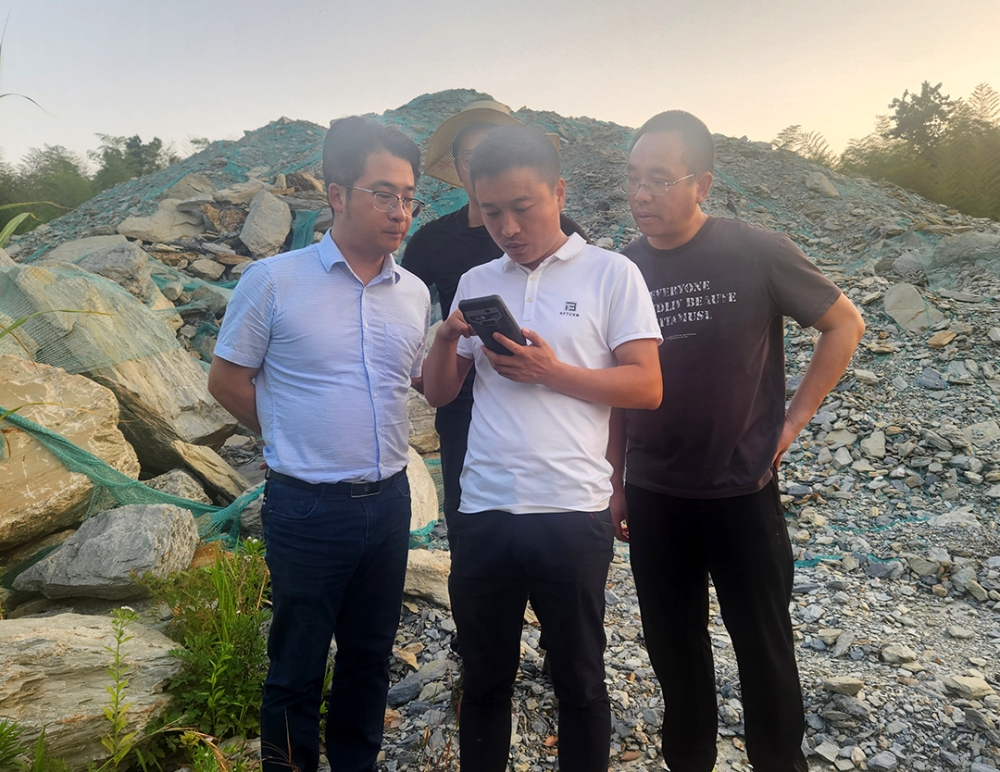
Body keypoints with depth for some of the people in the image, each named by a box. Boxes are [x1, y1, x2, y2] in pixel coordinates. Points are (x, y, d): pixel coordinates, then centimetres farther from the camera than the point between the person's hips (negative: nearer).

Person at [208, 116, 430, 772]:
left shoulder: (416, 293, 3)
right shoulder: (274, 281, -10)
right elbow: (226, 378, -2)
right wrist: (297, 440, -1)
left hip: (390, 500, 5)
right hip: (308, 507, -4)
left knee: (370, 656, 20)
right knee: (298, 666, 12)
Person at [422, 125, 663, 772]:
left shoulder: (611, 273, 0)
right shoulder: (475, 284, 12)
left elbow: (648, 388, -5)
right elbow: (439, 393, 12)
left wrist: (552, 373, -15)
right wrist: (446, 341, -7)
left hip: (572, 516, -3)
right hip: (481, 516, 4)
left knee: (580, 683, 15)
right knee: (484, 683, 18)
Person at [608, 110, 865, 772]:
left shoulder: (758, 253, -11)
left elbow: (845, 324, 0)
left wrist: (794, 420, -6)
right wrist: (615, 482, 7)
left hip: (741, 493, -2)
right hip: (652, 498, 3)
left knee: (764, 648, 13)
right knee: (674, 648, 17)